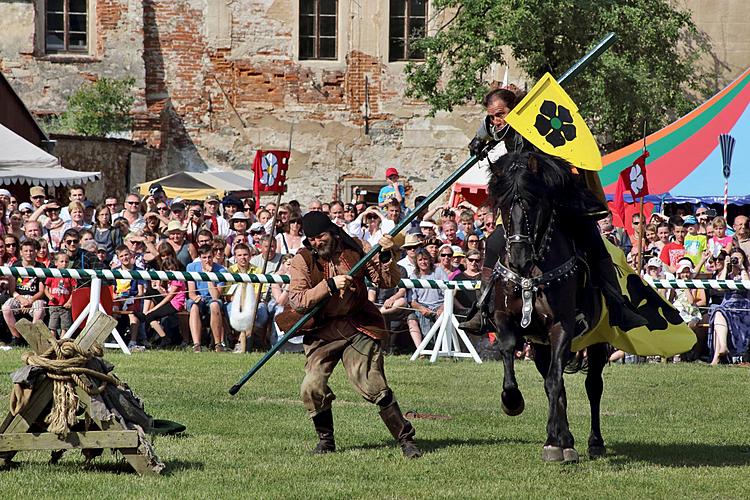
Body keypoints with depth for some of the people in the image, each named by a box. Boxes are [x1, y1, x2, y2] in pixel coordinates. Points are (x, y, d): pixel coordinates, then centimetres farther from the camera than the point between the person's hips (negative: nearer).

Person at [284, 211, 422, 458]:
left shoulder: (354, 250, 1)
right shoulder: (302, 260, -3)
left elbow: (388, 282, 1)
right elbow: (297, 301, -15)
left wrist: (385, 257, -17)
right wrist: (329, 285, -25)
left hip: (358, 329, -1)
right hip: (321, 332, 1)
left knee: (374, 387, -9)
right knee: (312, 389, -12)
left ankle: (406, 439, 2)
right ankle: (325, 439, 12)